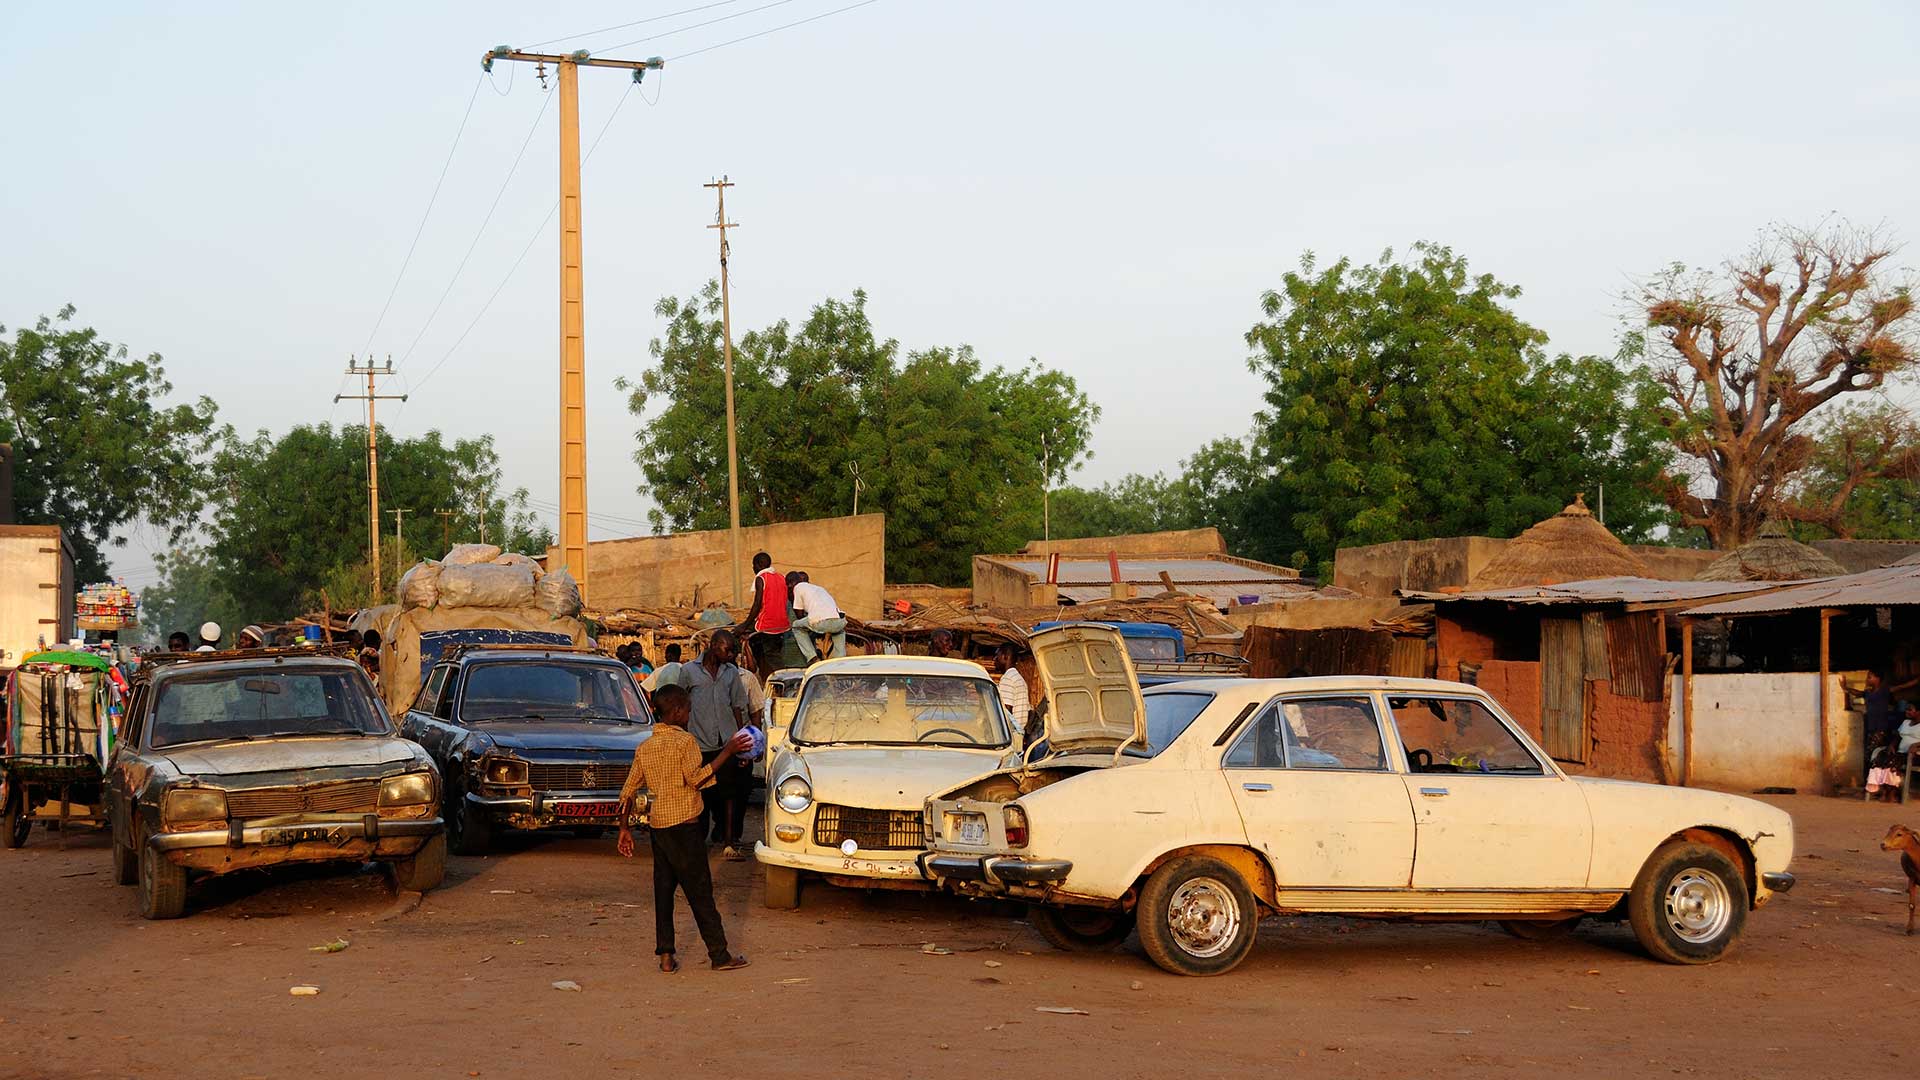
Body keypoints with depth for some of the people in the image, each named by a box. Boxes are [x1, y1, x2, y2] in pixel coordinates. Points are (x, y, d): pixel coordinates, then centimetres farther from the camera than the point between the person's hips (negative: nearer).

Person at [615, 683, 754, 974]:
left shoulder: (644, 748, 10)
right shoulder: (684, 741, -11)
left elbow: (628, 791, 11)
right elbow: (696, 779, -19)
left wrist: (624, 828, 16)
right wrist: (728, 751, -17)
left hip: (657, 826, 7)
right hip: (683, 825, -7)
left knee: (663, 890, 10)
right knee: (700, 892, -1)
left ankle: (666, 956, 9)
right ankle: (720, 955, 4)